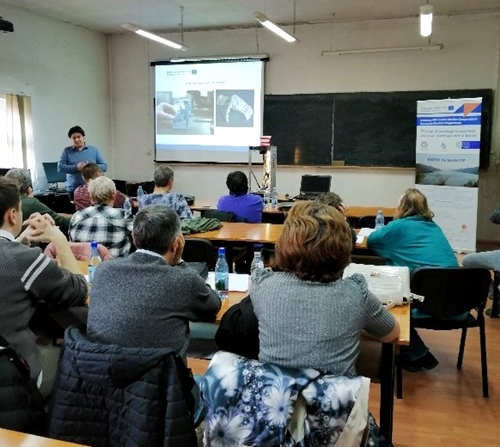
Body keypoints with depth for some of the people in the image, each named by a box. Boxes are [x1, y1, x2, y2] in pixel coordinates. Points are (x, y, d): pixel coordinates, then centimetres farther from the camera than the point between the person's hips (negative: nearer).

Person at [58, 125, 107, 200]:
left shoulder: (94, 150, 10)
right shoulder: (67, 151, 8)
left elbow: (104, 166, 6)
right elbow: (60, 167, -1)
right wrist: (76, 168, -14)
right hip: (73, 188, 0)